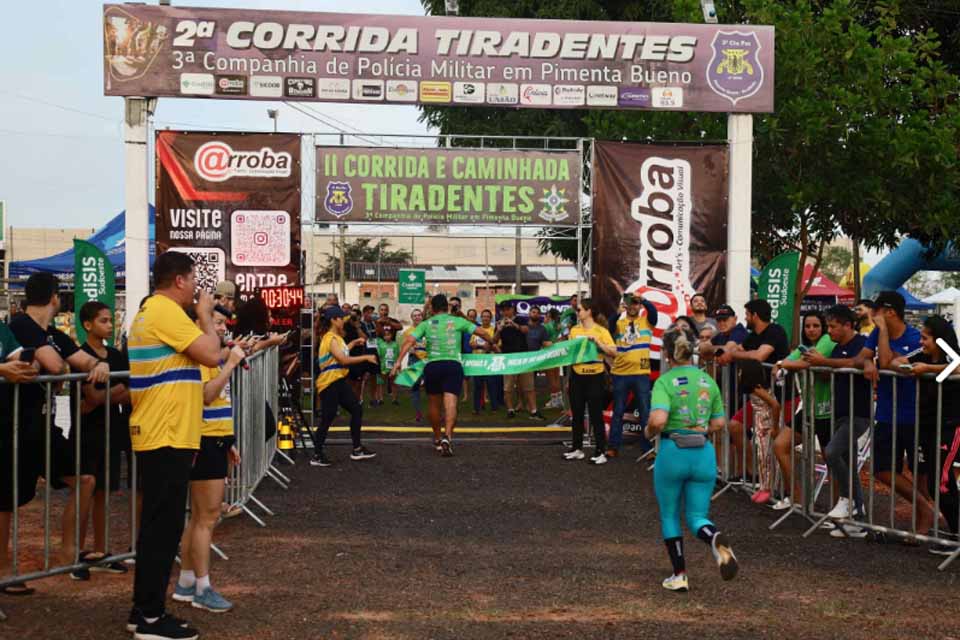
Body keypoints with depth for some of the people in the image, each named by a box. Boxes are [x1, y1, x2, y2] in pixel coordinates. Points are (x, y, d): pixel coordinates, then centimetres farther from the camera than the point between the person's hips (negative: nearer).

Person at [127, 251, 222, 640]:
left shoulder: (149, 311, 18)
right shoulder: (166, 312, -15)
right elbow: (210, 354, -17)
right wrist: (205, 315, -5)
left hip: (156, 435, 11)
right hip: (167, 437, -11)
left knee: (157, 524, 14)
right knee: (165, 526, -6)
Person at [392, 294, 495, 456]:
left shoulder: (426, 324, 10)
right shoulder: (458, 321, 10)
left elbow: (409, 340, -4)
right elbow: (482, 332, 11)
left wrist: (398, 361, -6)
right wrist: (493, 344, 28)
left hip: (432, 366, 1)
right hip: (453, 365, -1)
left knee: (434, 405, 17)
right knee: (450, 403, -11)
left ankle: (437, 440, 30)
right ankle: (447, 436, -32)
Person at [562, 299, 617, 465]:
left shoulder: (601, 331, -8)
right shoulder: (574, 330, 7)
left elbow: (613, 352, -15)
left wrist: (597, 341, -22)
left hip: (595, 377, -5)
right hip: (577, 376, 5)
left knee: (596, 415, -2)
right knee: (577, 414, 12)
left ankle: (600, 452, 5)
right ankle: (577, 448, 23)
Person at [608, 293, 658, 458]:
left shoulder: (647, 321, 6)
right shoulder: (619, 323, 5)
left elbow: (653, 311, -14)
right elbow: (609, 330, -15)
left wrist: (642, 299, -30)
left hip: (641, 374, -1)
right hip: (620, 373, 1)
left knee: (645, 412, 2)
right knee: (618, 411, 8)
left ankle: (649, 447, 7)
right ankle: (613, 446, 14)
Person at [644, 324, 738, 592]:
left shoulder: (664, 382, -10)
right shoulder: (708, 381, 5)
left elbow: (658, 420, -23)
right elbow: (718, 423, 11)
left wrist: (649, 432, -2)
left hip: (672, 452, -3)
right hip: (704, 453, 3)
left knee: (670, 515, 16)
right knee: (696, 517, 10)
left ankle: (679, 575, 19)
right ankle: (716, 540, -24)